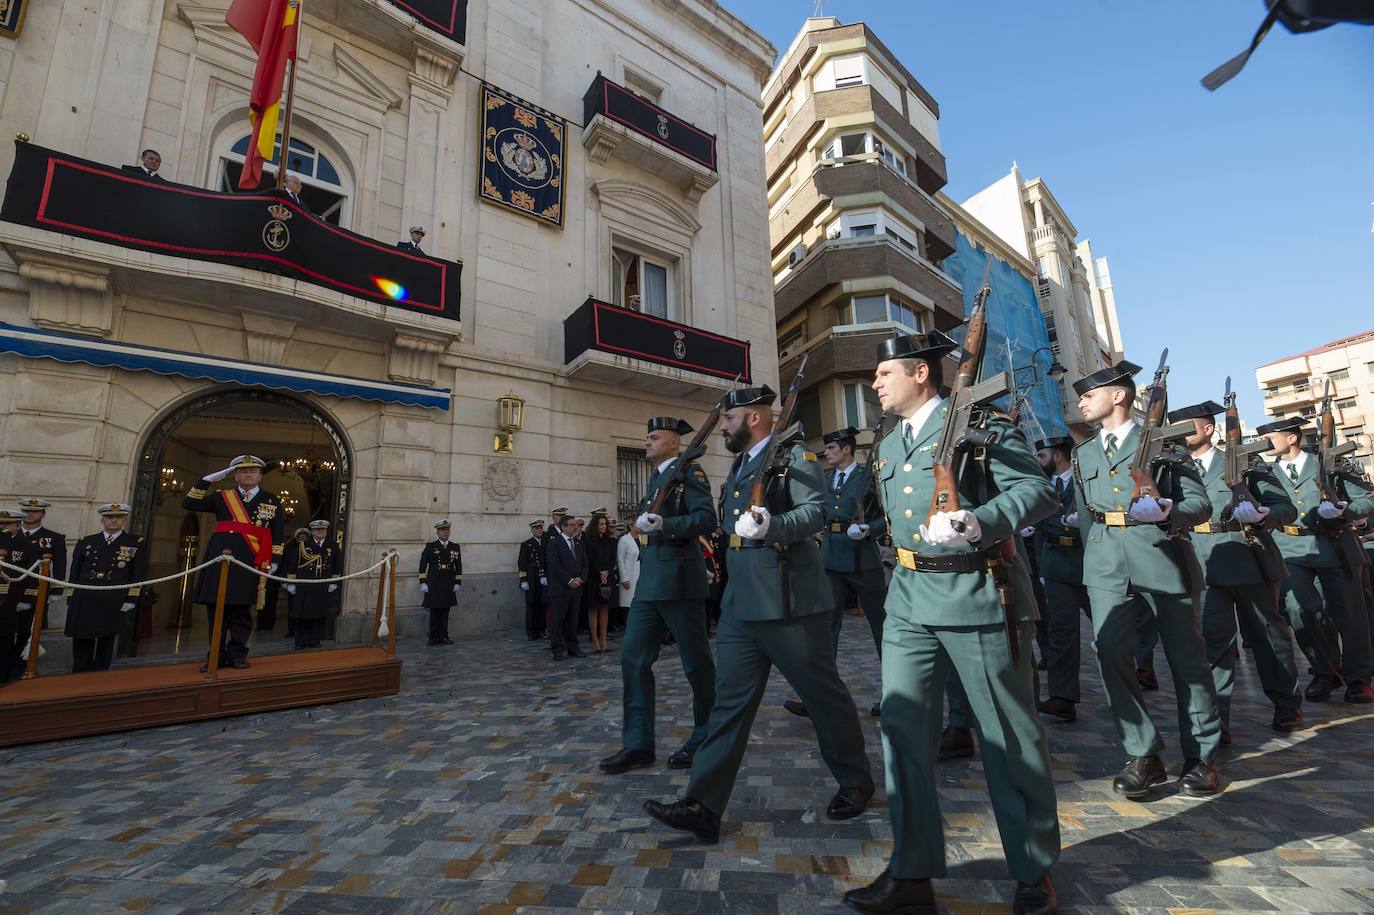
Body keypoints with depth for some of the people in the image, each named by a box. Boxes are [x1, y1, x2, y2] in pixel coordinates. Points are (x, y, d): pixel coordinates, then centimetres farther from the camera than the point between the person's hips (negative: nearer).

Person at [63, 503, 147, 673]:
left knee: (107, 640, 5)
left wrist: (131, 600, -6)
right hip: (84, 600, 2)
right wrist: (72, 599, 8)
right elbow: (75, 573, 13)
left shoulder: (136, 543, 3)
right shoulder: (86, 542, 10)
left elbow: (139, 575, 1)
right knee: (82, 640, 6)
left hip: (114, 602, -2)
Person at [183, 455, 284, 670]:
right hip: (219, 557, 2)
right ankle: (216, 655, 15)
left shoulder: (272, 501, 10)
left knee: (241, 609, 1)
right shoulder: (221, 496, 14)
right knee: (215, 607, 4)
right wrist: (207, 480, 0)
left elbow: (277, 535, 8)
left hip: (249, 561, -1)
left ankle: (237, 654, 12)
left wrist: (274, 561, 2)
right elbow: (188, 504, 5)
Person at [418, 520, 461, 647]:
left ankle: (444, 636, 14)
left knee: (445, 612, 6)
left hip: (448, 585, 2)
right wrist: (423, 583, -5)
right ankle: (434, 637, 11)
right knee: (434, 612, 2)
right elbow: (423, 565, 0)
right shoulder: (430, 546, 0)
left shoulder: (455, 547, 7)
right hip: (433, 585, -2)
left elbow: (458, 567, 10)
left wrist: (457, 583, 4)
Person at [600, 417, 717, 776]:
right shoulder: (656, 476, 19)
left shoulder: (688, 471, -6)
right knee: (633, 658, 6)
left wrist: (665, 525, -29)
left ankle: (705, 739, 24)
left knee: (697, 663, 5)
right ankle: (638, 744, 18)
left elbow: (706, 517, -19)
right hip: (648, 582, 9)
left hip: (678, 580, -8)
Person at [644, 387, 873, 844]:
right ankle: (703, 805, 14)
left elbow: (815, 511, -21)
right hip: (739, 606, 7)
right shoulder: (738, 468, 18)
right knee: (730, 701, 7)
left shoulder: (795, 458, -7)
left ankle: (856, 781, 34)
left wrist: (770, 526, -35)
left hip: (789, 605, -7)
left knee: (824, 694, 10)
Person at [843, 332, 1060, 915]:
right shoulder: (888, 447, 16)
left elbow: (1037, 490, -12)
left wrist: (981, 523, -29)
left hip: (978, 594, -6)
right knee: (902, 725, 5)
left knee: (1008, 734, 9)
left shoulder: (982, 424, -4)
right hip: (909, 599, 6)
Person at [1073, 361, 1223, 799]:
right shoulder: (1083, 454, 16)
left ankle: (1200, 756, 24)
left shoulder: (1164, 441, 5)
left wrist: (1166, 511, -20)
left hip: (1164, 559, -2)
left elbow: (1201, 502, 0)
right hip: (1107, 568, 3)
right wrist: (1092, 561, 14)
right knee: (1110, 654, -7)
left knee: (1187, 657, 7)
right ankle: (1142, 755, 6)